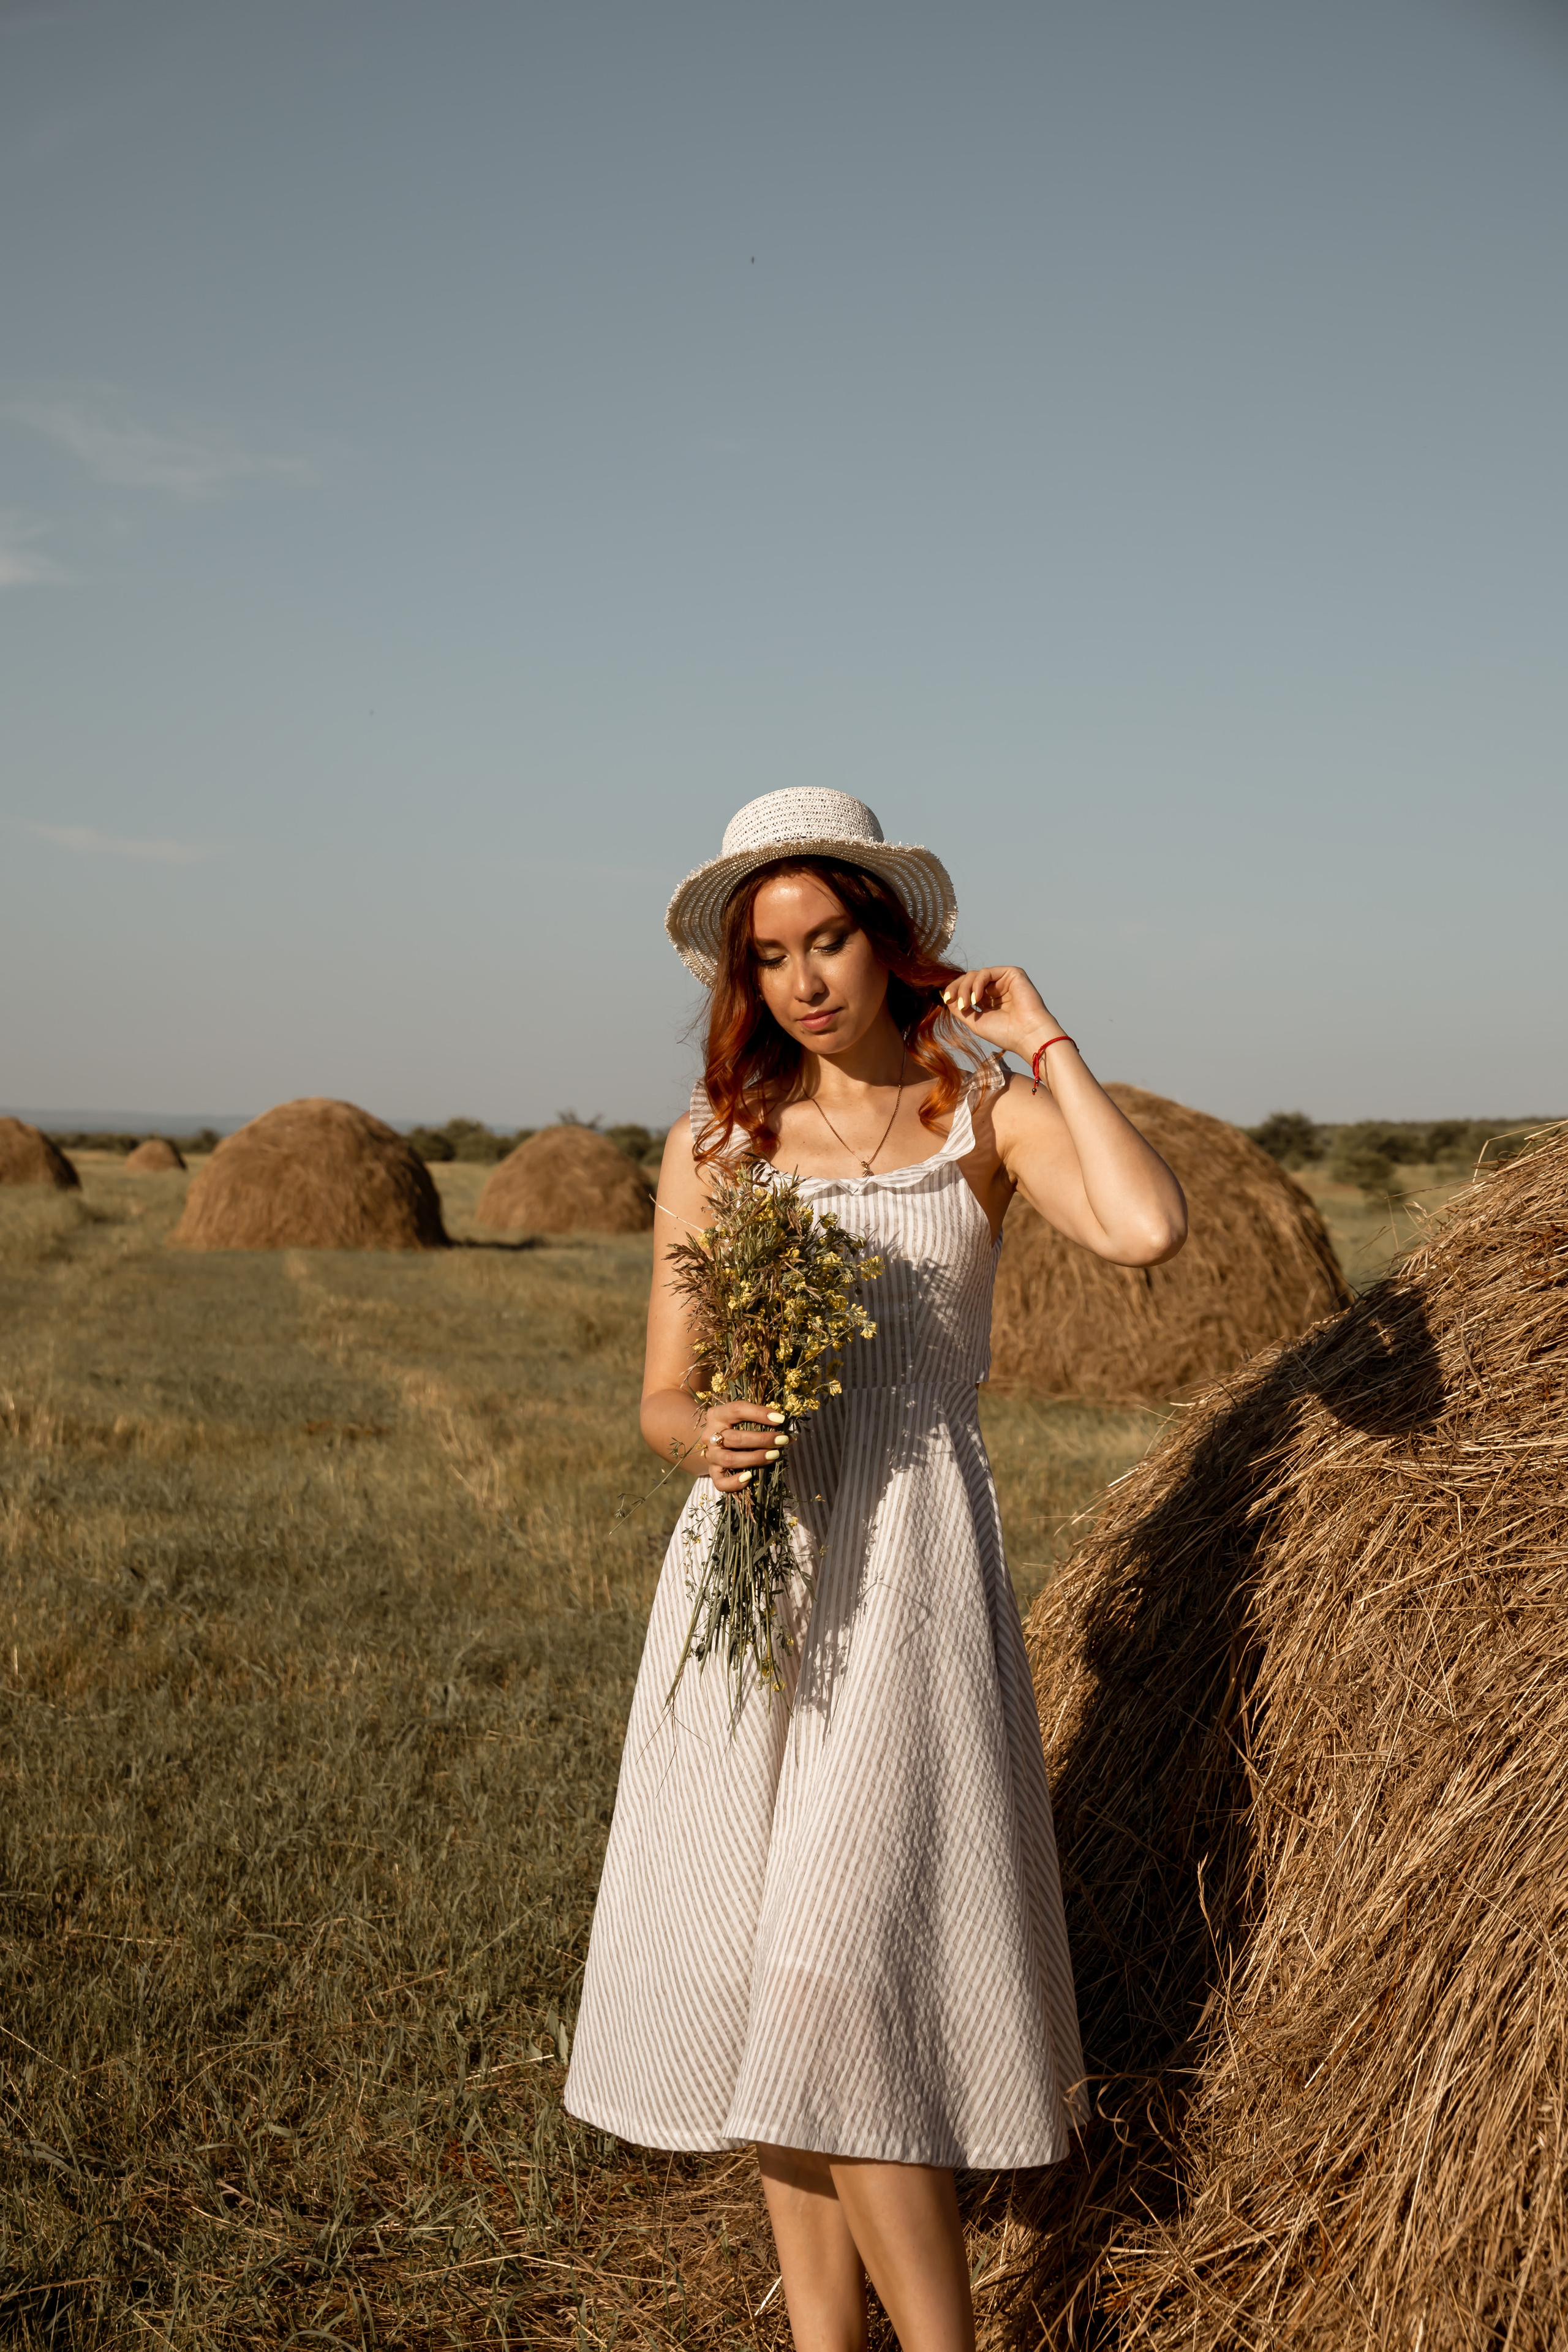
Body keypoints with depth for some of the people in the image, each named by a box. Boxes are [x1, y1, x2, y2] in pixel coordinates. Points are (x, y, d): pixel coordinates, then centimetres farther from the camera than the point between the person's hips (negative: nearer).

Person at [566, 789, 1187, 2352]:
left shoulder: (983, 1115, 1)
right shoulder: (713, 1139, 8)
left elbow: (1147, 1229, -20)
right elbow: (661, 1396, 9)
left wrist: (1046, 1042, -9)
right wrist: (708, 1435, -14)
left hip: (903, 1563, -4)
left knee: (841, 1967, -9)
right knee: (764, 1981, 8)